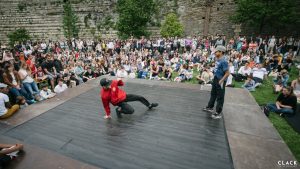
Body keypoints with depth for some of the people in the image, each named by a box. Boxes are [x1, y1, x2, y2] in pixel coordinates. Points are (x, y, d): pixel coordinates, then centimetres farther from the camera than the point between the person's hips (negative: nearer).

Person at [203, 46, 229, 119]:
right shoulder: (218, 60, 3)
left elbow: (227, 73, -23)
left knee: (220, 97, 3)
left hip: (220, 81, -9)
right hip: (215, 79, 9)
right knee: (213, 94, 21)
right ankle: (210, 107, 40)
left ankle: (218, 113, 16)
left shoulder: (223, 61, -22)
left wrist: (221, 81, -27)